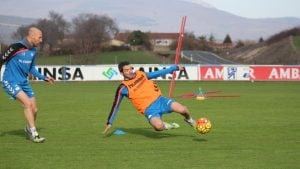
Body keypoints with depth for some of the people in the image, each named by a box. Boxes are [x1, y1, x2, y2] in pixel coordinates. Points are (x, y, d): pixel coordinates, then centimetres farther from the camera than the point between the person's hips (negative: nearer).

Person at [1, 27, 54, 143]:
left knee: (34, 110, 6)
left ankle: (29, 129, 35)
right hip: (10, 82, -8)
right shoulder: (17, 47, -18)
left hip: (24, 82, 8)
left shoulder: (33, 51, 6)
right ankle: (33, 134, -17)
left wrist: (43, 78, 12)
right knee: (27, 103, -23)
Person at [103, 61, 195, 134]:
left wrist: (175, 68, 25)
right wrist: (109, 123, 0)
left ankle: (189, 119, 17)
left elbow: (157, 73, 21)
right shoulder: (123, 88, -5)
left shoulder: (140, 74, 8)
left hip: (159, 99, 4)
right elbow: (115, 106, 1)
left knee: (182, 109, -19)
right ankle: (166, 125, 3)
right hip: (149, 109, -4)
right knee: (158, 126, -34)